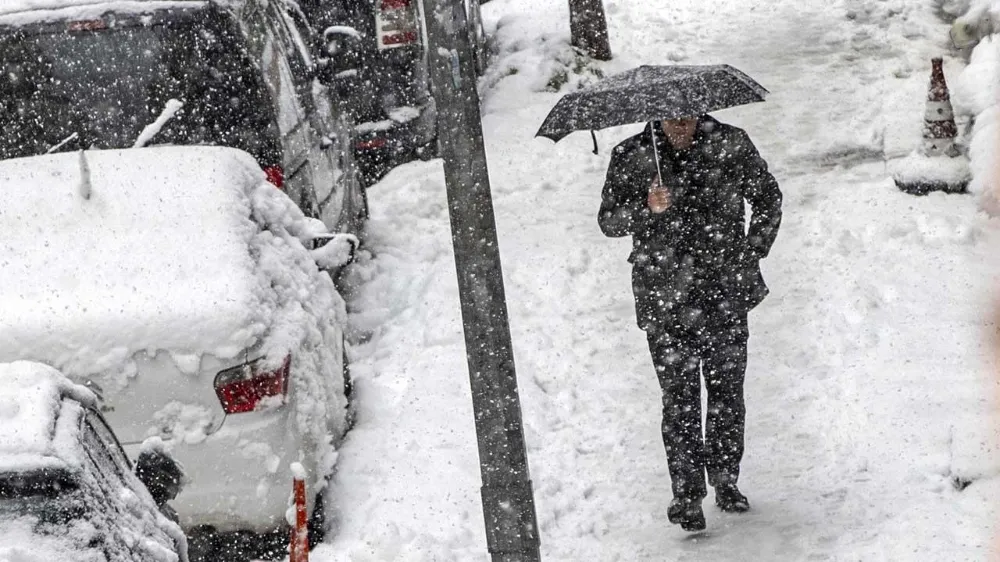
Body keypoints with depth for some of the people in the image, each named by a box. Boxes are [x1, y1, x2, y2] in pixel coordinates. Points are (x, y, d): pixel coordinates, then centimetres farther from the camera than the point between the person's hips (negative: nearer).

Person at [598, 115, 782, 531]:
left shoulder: (730, 145, 1)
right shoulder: (630, 157, -2)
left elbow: (768, 197, 13)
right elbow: (608, 220, -2)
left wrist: (752, 253, 6)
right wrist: (647, 209, -21)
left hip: (726, 293, 1)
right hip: (665, 300, -1)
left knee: (727, 390, 8)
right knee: (679, 399, -3)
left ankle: (726, 482, 24)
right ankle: (687, 495, 3)